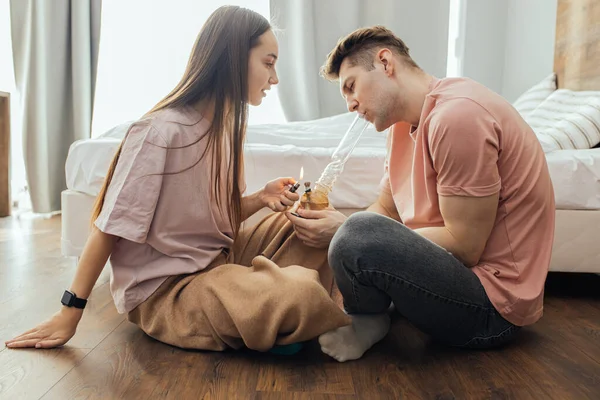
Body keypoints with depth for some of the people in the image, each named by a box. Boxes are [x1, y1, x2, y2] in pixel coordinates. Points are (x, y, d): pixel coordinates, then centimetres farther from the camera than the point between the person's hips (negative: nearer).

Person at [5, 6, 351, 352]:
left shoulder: (225, 126, 4)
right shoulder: (162, 131, -20)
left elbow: (220, 214, 10)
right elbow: (110, 228, -15)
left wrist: (261, 198, -9)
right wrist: (71, 312, -10)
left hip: (221, 258, 8)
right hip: (164, 289, -8)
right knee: (300, 295, -29)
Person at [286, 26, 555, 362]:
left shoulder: (457, 114, -22)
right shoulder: (406, 123, 8)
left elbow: (464, 247, -23)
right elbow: (385, 210, 8)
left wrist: (346, 233, -21)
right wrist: (336, 228, -12)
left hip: (494, 308, -9)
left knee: (358, 235, -30)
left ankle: (368, 325, -3)